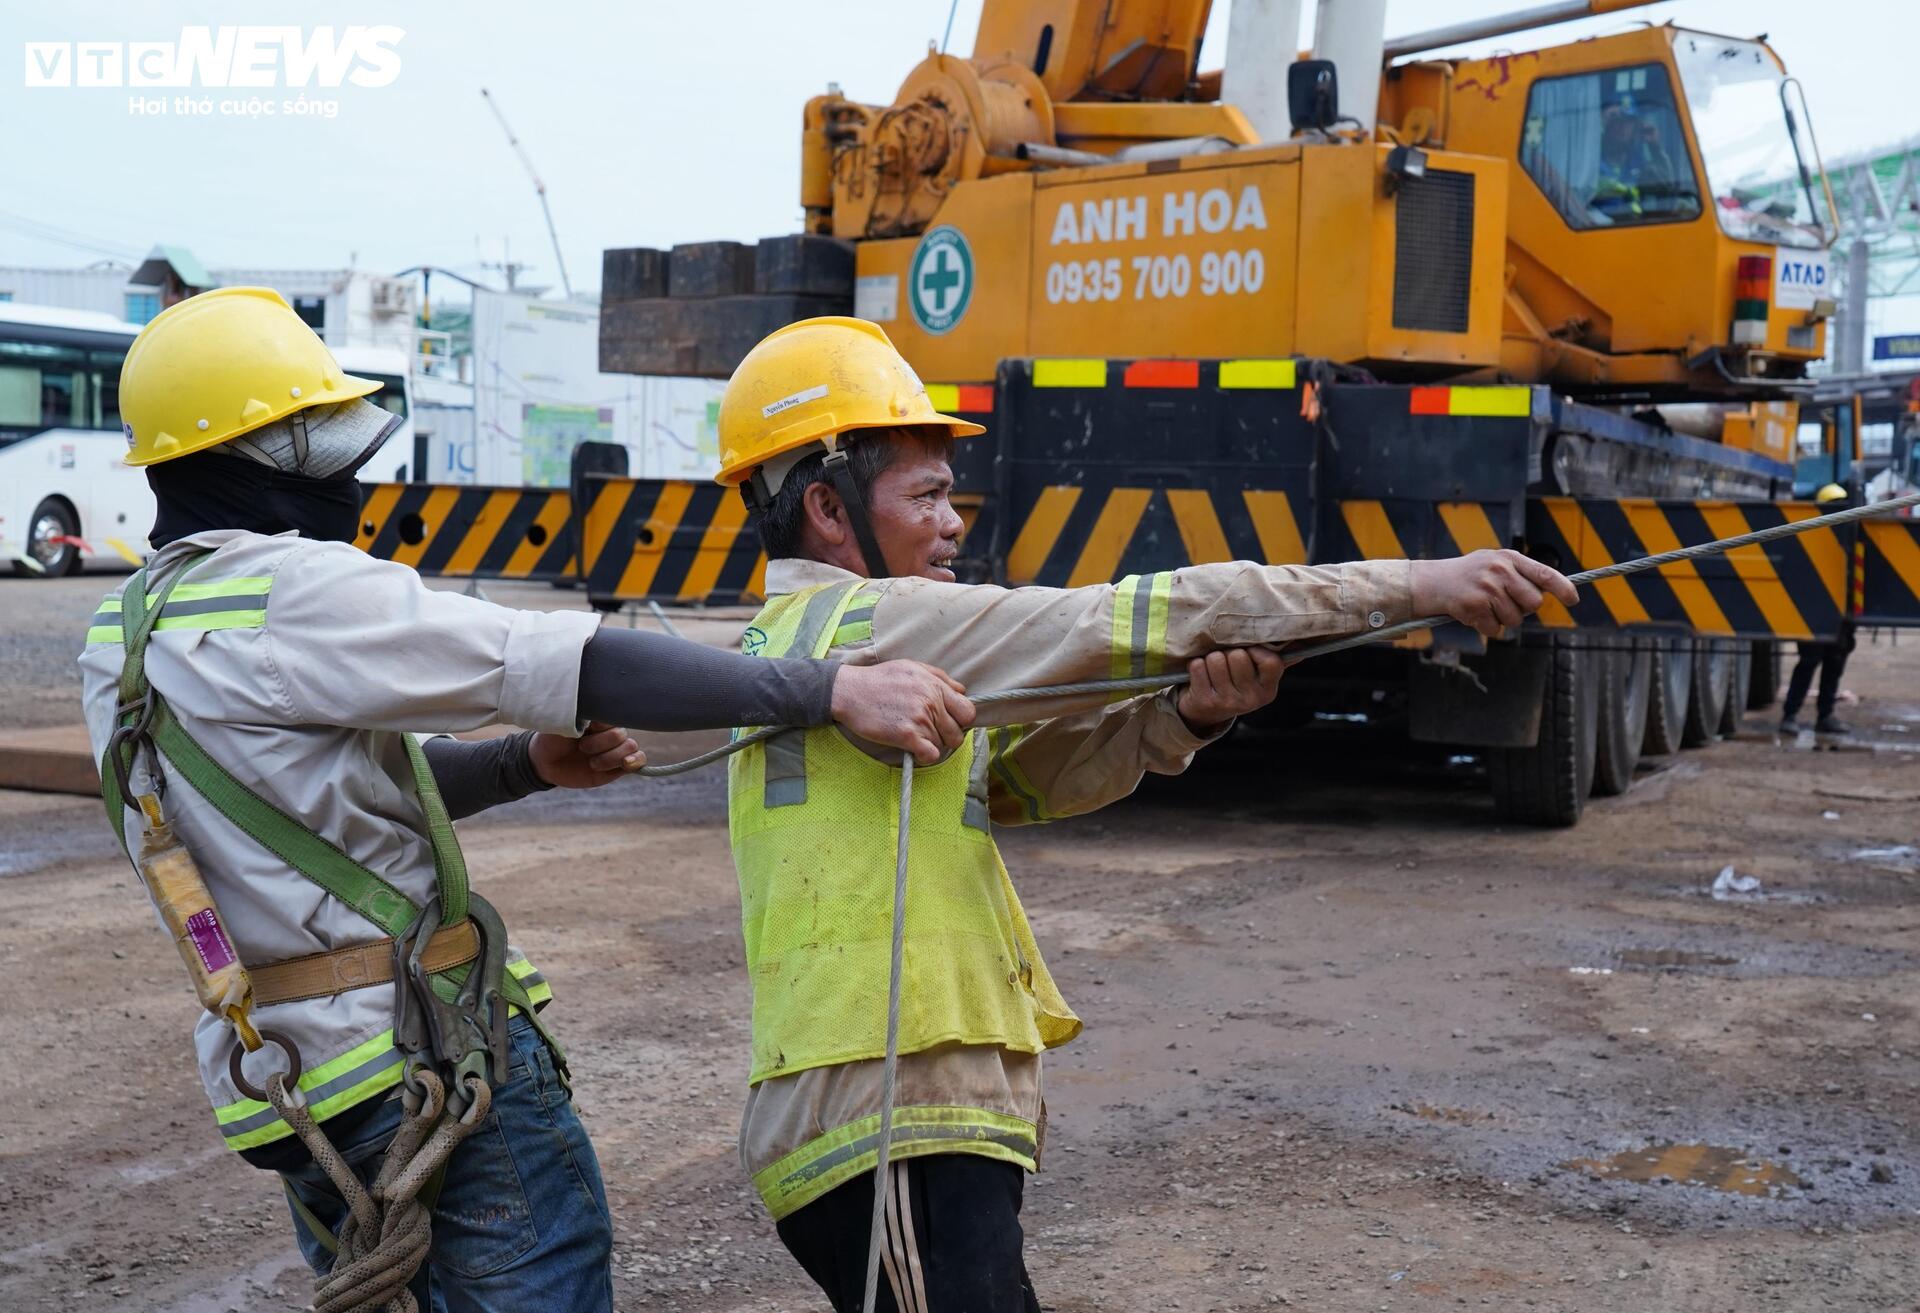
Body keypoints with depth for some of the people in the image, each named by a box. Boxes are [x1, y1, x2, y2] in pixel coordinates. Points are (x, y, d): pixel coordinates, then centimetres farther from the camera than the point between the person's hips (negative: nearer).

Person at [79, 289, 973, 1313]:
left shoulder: (124, 636, 10)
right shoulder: (290, 591, -18)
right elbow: (566, 662, -25)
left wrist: (527, 764, 3)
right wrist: (834, 690, -25)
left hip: (278, 1081, 9)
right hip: (429, 1056, -9)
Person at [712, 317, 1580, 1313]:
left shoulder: (801, 645, 17)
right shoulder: (857, 625, -11)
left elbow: (1037, 771, 8)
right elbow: (1119, 624, -15)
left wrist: (1190, 713, -13)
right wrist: (1417, 588, -12)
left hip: (923, 1126, 9)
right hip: (895, 1142, -9)